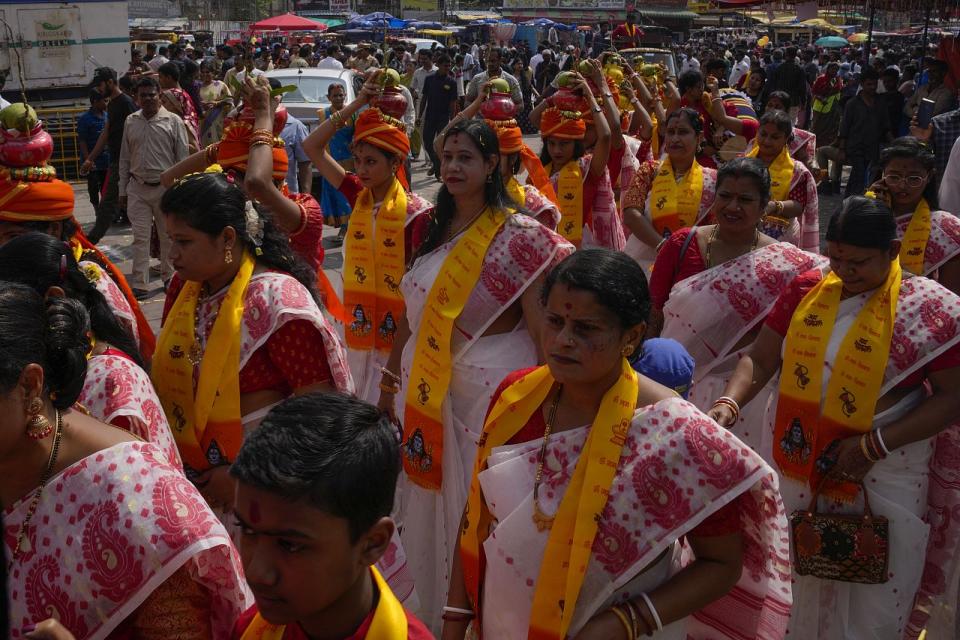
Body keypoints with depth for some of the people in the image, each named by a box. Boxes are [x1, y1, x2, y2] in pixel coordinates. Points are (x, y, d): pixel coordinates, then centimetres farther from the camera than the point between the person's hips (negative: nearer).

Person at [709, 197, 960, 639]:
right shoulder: (807, 288, 0)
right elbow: (759, 359, 2)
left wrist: (874, 445, -19)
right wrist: (729, 403, -18)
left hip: (880, 474, -3)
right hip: (795, 463, 3)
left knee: (868, 601, 9)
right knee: (792, 581, 15)